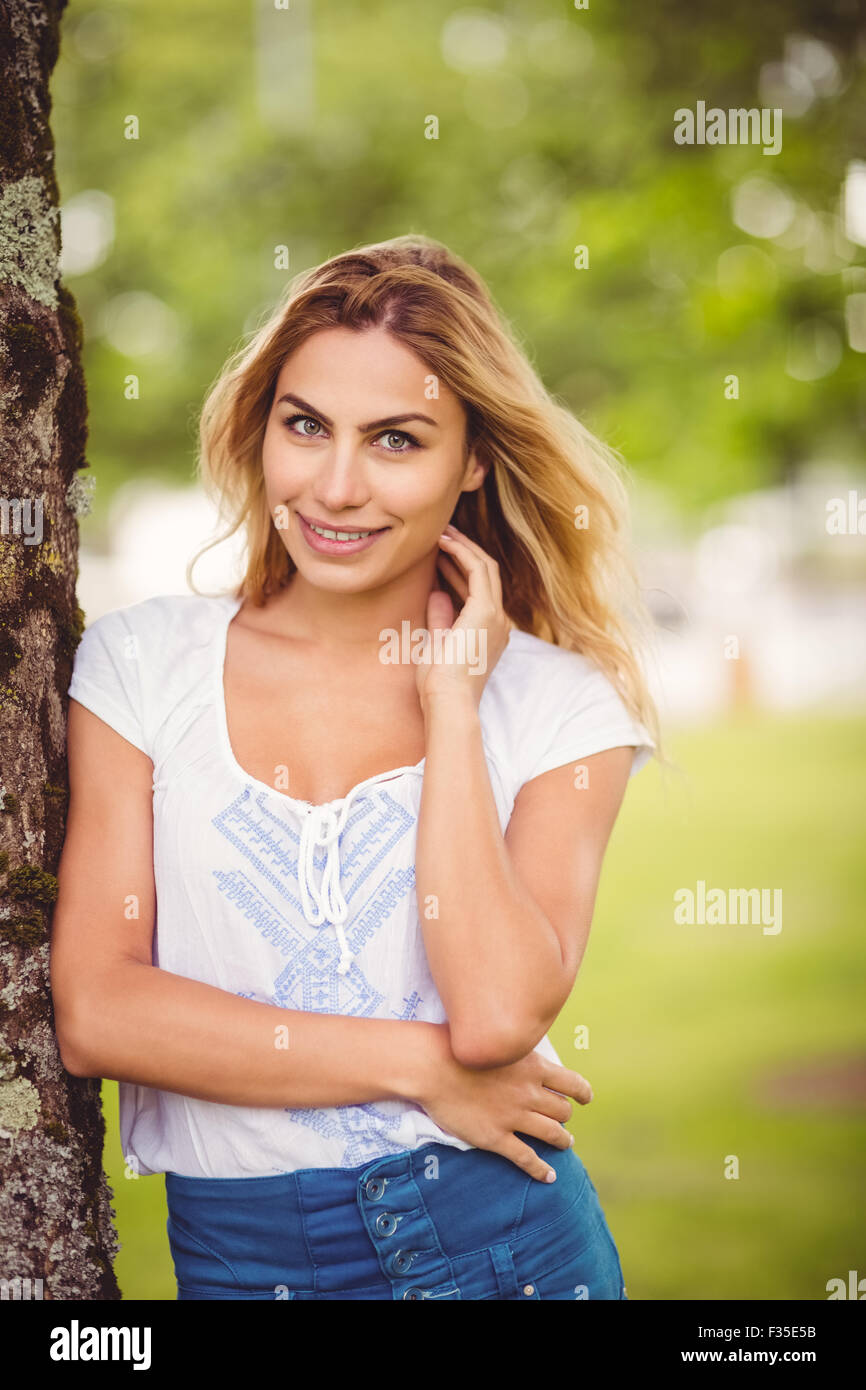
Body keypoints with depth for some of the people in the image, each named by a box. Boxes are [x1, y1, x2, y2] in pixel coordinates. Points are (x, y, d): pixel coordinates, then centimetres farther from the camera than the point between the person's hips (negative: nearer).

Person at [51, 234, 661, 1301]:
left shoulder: (559, 706, -4)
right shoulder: (144, 662, -1)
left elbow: (499, 1014, -19)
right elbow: (94, 1011, -8)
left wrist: (448, 698, -12)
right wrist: (421, 1064, -13)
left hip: (496, 1242, -1)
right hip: (230, 1251, 1)